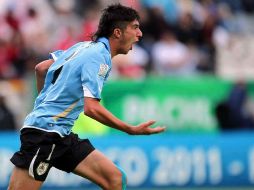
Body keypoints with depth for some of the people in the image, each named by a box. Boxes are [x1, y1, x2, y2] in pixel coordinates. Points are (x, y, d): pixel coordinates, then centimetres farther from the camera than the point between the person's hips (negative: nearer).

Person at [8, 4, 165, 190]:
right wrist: (132, 130, -21)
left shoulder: (84, 46, 12)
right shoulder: (99, 56, -14)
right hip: (44, 131, -10)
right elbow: (91, 108, -24)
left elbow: (41, 68, 20)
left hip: (62, 135, 10)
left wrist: (46, 102, 31)